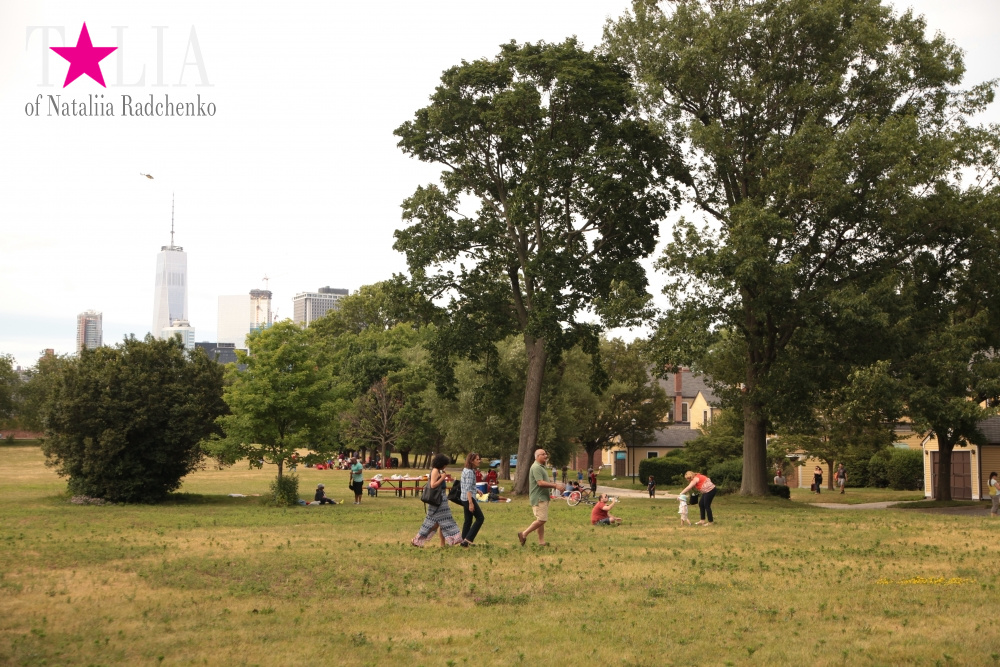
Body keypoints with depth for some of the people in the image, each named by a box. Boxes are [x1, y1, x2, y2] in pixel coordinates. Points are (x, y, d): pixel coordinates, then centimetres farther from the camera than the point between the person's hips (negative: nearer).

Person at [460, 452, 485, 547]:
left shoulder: (465, 470, 13)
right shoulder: (470, 472, -17)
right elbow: (468, 489, -22)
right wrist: (471, 503, -25)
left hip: (464, 499, 10)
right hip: (469, 498, -10)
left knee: (468, 520, 13)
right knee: (480, 518, -4)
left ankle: (464, 541, 16)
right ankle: (468, 539, -6)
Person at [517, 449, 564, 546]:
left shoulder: (541, 467, 19)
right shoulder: (536, 467, -15)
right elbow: (540, 483, -24)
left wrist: (556, 485, 12)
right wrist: (555, 485, -23)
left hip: (543, 498, 11)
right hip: (538, 498, -11)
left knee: (541, 520, 10)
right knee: (541, 519, -13)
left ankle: (541, 542, 12)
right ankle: (524, 534, -4)